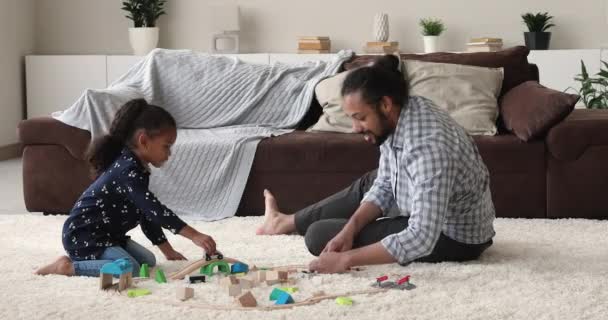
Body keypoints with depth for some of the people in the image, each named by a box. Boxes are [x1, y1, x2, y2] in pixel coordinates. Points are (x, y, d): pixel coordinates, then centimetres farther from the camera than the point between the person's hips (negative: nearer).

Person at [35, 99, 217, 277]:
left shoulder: (138, 169, 9)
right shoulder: (128, 171, -24)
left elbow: (147, 215, 14)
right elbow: (155, 210, -32)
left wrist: (168, 250, 11)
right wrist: (195, 236, -34)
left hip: (106, 235, 11)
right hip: (82, 236, -11)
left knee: (148, 261, 9)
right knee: (129, 268, -27)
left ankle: (91, 258, 13)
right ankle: (68, 266, -15)